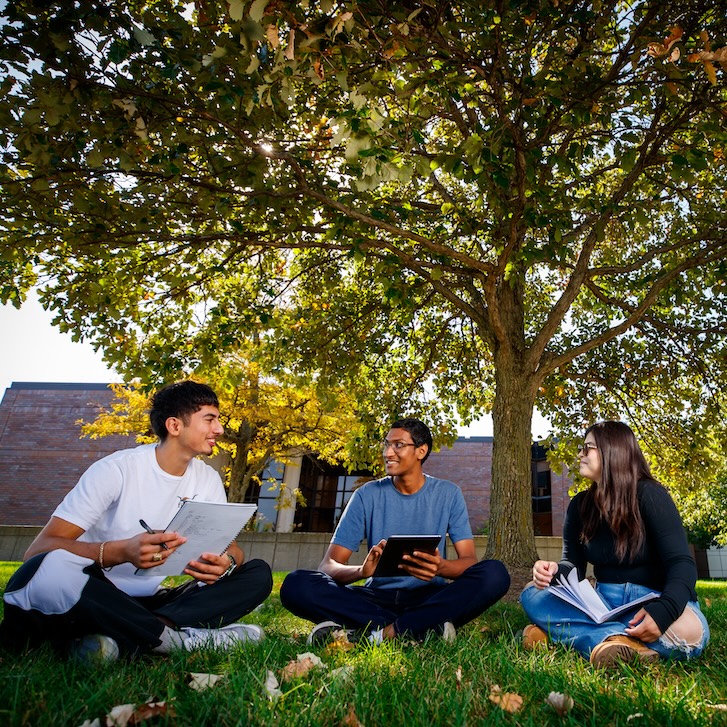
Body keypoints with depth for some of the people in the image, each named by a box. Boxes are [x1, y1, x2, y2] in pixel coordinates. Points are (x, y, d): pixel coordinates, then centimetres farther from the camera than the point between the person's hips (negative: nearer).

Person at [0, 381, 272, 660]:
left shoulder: (208, 480, 3)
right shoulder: (116, 469, -12)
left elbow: (231, 548, 1)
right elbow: (38, 550, -19)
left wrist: (227, 562, -26)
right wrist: (122, 551, -38)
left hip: (149, 603, 5)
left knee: (258, 574, -13)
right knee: (52, 567, -37)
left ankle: (113, 636, -23)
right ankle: (184, 639, -26)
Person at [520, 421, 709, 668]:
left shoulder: (649, 495, -11)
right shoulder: (579, 505, 4)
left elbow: (681, 563, -19)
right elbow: (574, 565, 3)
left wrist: (664, 610, -40)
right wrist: (555, 571, -23)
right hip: (604, 600, 5)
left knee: (688, 632, -39)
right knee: (532, 593, -15)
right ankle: (620, 640, -34)